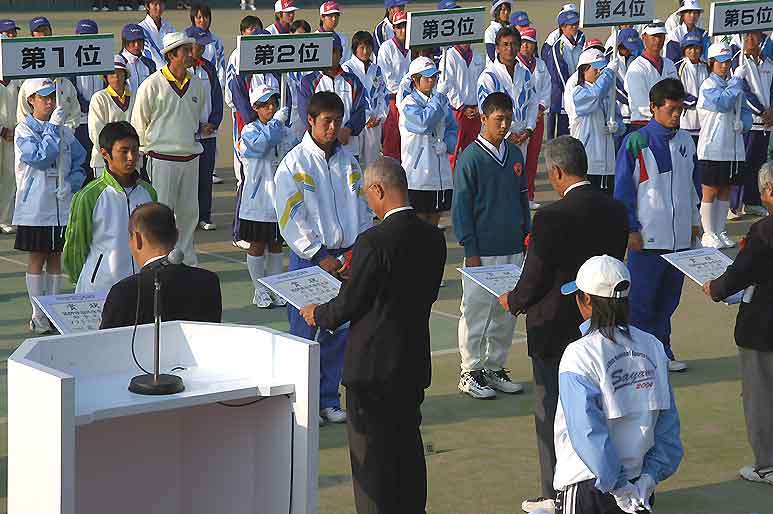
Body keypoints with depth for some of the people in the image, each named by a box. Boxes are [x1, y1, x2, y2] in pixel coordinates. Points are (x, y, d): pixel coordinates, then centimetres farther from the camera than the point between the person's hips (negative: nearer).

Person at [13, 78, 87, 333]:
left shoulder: (63, 131, 6)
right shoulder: (23, 131, -7)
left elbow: (79, 161, 11)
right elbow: (40, 157, -21)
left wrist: (71, 184, -6)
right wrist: (53, 128, -20)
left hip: (61, 205, 4)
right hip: (35, 207, -4)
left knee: (55, 257, 11)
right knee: (36, 259, 3)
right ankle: (38, 315, 9)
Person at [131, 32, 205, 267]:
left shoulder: (197, 85, 7)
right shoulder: (152, 85, -9)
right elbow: (139, 122, -1)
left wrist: (199, 130, 13)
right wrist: (149, 147, 3)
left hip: (190, 157, 5)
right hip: (162, 158, -5)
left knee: (189, 212, 10)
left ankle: (187, 261, 20)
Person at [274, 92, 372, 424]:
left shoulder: (348, 161, 10)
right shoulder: (295, 163, -6)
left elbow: (363, 208, 14)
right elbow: (290, 217, -10)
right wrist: (319, 256, -13)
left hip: (346, 257, 5)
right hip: (310, 257, -5)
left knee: (339, 331, 7)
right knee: (306, 331, -1)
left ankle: (328, 399, 18)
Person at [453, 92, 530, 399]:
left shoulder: (515, 154, 9)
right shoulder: (471, 158, -9)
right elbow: (462, 206, -9)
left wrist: (527, 234, 12)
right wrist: (471, 252, -12)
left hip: (512, 250, 6)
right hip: (482, 252, -6)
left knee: (507, 312, 11)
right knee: (476, 312, 0)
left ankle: (495, 368, 22)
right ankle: (470, 372, 9)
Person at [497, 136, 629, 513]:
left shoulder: (551, 217, -22)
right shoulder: (615, 212, -1)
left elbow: (534, 283, -18)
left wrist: (512, 302, 2)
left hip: (556, 331, -6)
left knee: (552, 413, 7)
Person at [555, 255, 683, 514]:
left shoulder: (579, 355, -15)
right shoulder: (652, 347, 2)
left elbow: (588, 432, -18)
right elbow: (668, 421, 2)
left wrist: (620, 488, -13)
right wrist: (650, 476, 2)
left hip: (586, 485, -5)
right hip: (638, 478, 5)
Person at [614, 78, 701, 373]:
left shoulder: (686, 142, 9)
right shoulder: (636, 143, -9)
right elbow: (623, 189, -7)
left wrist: (695, 221, 16)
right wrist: (631, 229, -9)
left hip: (680, 236, 5)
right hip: (647, 237, -5)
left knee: (668, 298, 12)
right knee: (641, 299, -1)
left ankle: (662, 351, 22)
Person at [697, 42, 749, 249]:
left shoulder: (734, 84, 13)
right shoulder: (708, 86, -8)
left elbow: (745, 111, 17)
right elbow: (723, 103, -25)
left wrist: (743, 123, -5)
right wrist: (735, 84, -9)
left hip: (734, 147, 6)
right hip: (713, 148, -6)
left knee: (725, 190, 12)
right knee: (710, 191, 1)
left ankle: (720, 231, 21)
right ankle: (708, 234, 8)